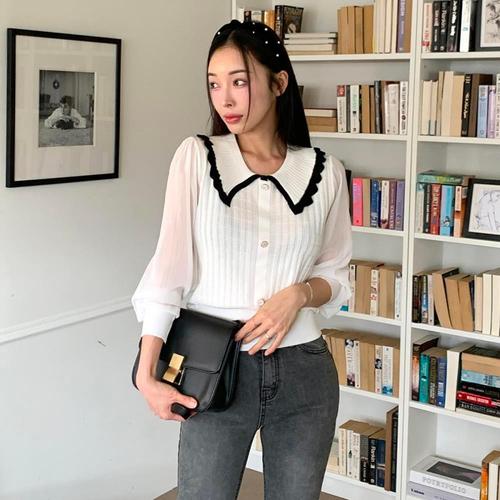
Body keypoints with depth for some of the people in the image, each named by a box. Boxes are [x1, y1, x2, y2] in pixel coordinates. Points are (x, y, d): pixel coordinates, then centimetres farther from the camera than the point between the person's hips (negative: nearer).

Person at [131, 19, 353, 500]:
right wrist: (147, 372, -14)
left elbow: (337, 276, 9)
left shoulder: (325, 172, 0)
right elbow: (169, 266, -8)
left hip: (303, 371, 2)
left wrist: (300, 293, -13)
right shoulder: (197, 156, -3)